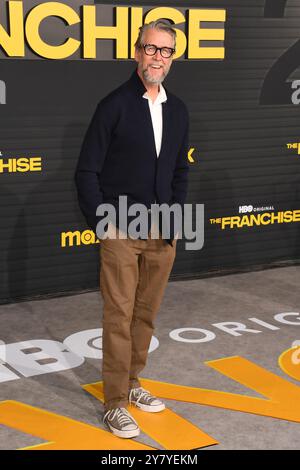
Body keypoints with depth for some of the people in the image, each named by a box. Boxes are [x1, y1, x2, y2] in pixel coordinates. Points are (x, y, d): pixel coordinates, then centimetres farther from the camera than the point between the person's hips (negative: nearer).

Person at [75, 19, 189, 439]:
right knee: (119, 318, -1)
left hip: (163, 234, 5)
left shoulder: (178, 110, 9)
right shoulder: (115, 105, -7)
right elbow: (87, 171, -6)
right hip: (121, 232, -5)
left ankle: (131, 384, 29)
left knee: (146, 315, 13)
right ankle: (115, 403, 10)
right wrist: (102, 223, -10)